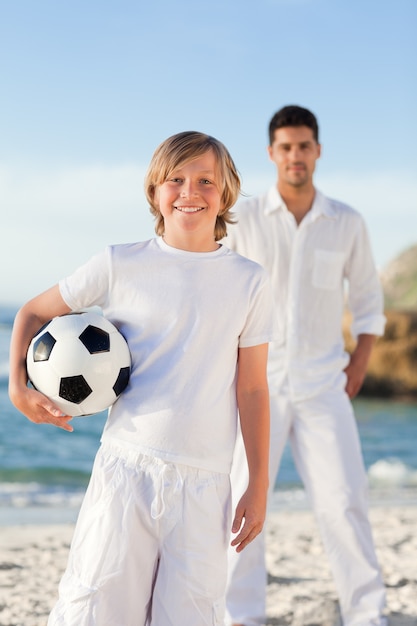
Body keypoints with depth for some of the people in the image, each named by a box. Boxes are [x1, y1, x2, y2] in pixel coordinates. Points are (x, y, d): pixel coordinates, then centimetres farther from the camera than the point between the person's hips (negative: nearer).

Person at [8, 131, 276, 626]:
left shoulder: (248, 282, 4)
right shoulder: (121, 265, 1)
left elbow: (252, 389, 6)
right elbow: (33, 312, 13)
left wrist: (259, 485, 6)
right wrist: (18, 385, -1)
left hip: (204, 481, 1)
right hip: (126, 467, -1)